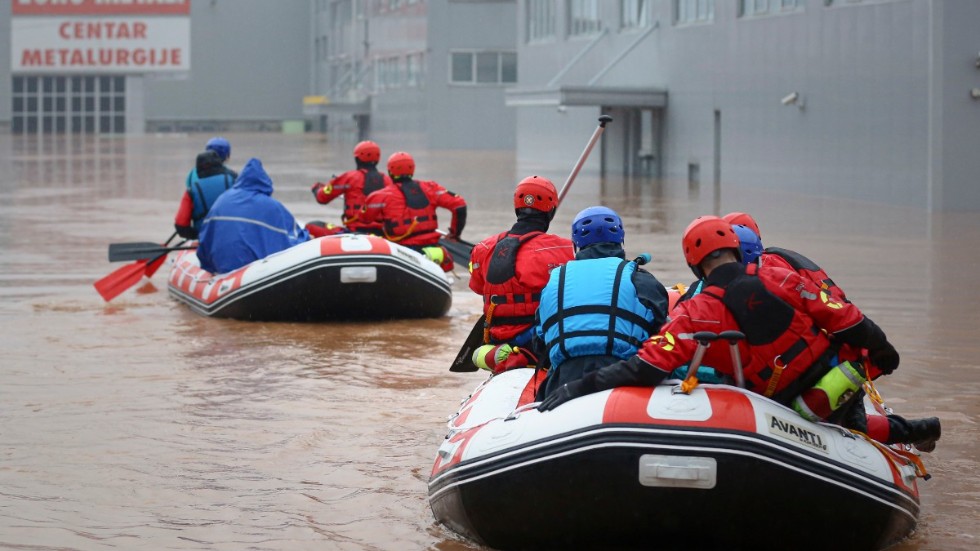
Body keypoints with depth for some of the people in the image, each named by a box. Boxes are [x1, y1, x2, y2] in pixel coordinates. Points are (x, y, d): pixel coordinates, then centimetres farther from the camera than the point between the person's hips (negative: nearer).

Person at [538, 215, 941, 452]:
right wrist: (881, 351, 14)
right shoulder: (779, 280, -11)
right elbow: (844, 319, -5)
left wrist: (579, 388, -24)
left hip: (796, 408, -2)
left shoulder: (696, 315, -17)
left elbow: (648, 365, -25)